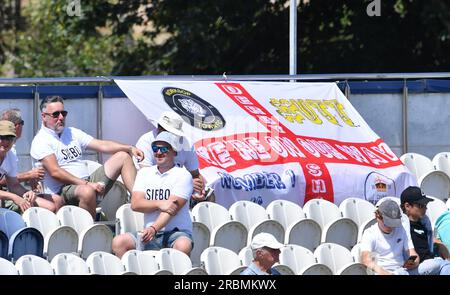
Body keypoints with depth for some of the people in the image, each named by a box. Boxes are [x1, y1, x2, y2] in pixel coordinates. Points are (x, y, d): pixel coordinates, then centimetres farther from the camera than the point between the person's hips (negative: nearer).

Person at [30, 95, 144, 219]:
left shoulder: (72, 133, 19)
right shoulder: (40, 141, -4)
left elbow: (102, 145, 13)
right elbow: (55, 172, -16)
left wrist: (130, 149, -2)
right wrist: (86, 184, -22)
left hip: (87, 182, 8)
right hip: (63, 190, -8)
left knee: (123, 156, 4)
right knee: (87, 191, -42)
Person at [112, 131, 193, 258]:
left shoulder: (183, 175, 1)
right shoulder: (144, 173, 15)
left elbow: (172, 209, -11)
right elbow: (135, 204, 2)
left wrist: (153, 229, -26)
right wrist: (160, 204, -15)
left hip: (176, 232, -4)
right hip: (150, 233, 4)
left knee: (183, 245, -38)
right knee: (118, 242, -20)